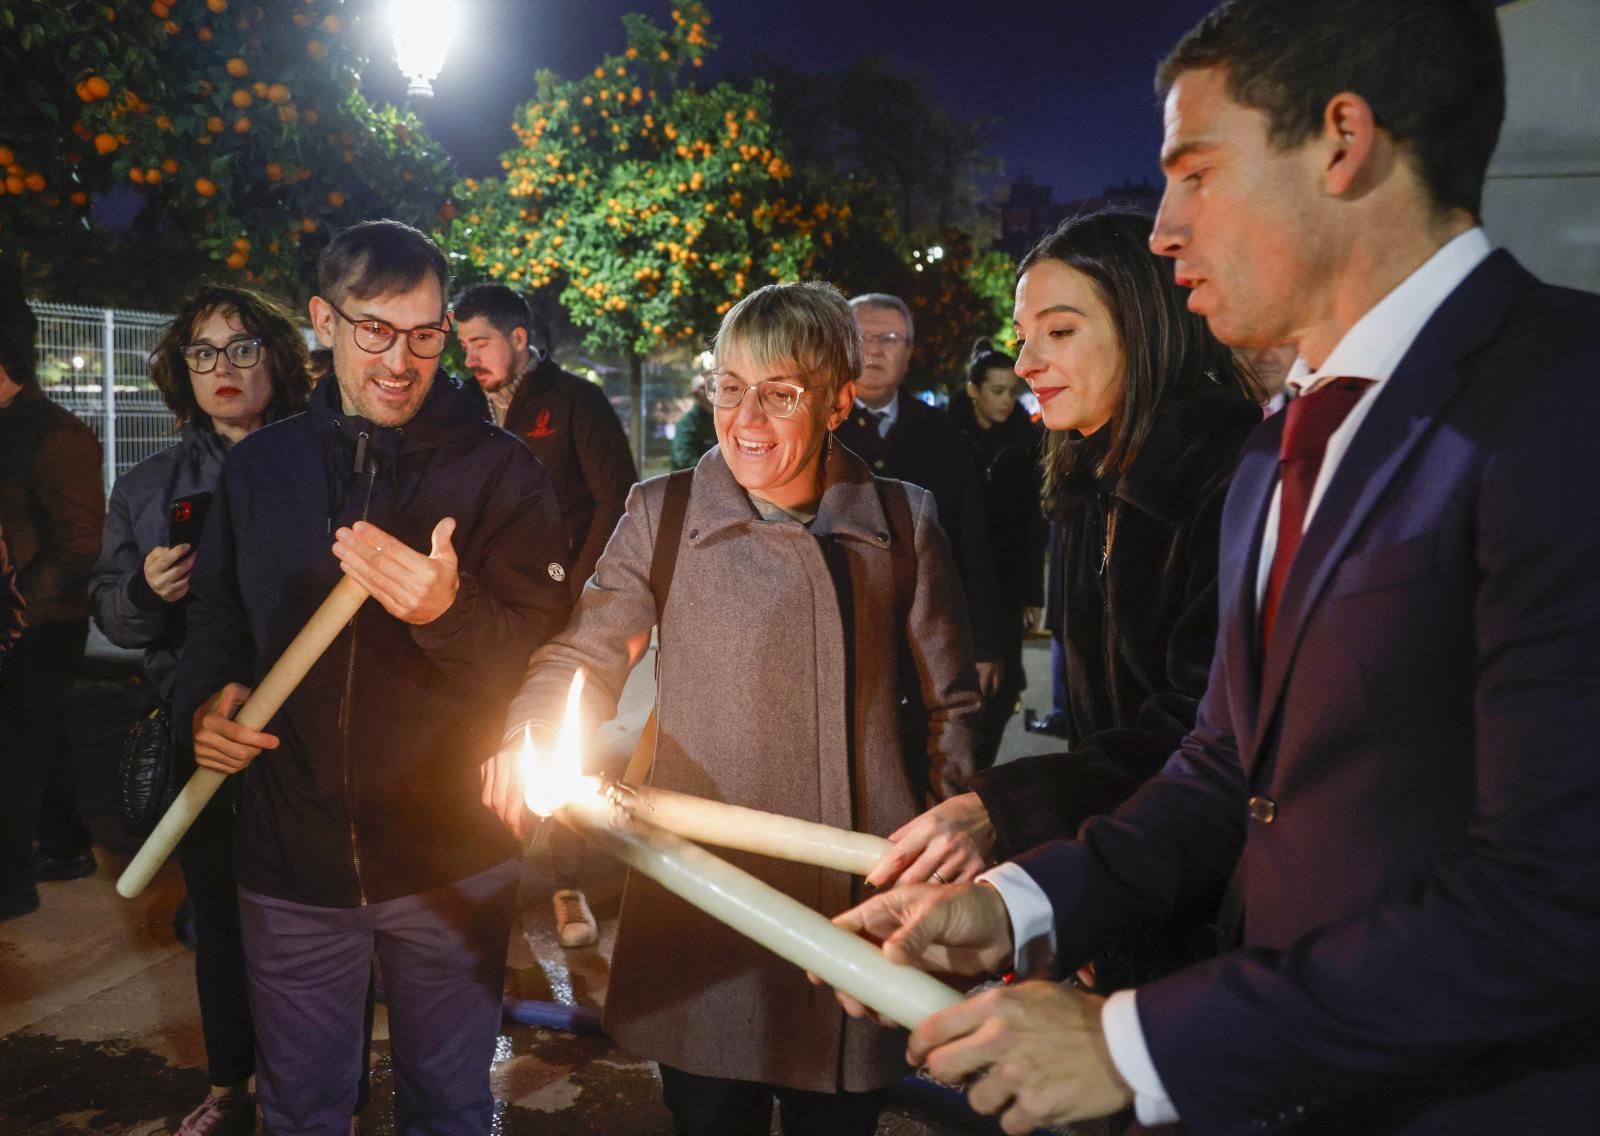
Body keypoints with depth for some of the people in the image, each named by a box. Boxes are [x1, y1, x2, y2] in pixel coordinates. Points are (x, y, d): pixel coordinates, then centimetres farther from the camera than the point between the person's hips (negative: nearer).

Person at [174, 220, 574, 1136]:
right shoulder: (260, 466, 4)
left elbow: (547, 657, -12)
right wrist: (207, 698, -5)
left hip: (453, 864, -2)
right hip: (292, 863, 3)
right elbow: (216, 616, 16)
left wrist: (449, 612, -31)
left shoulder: (501, 470, -7)